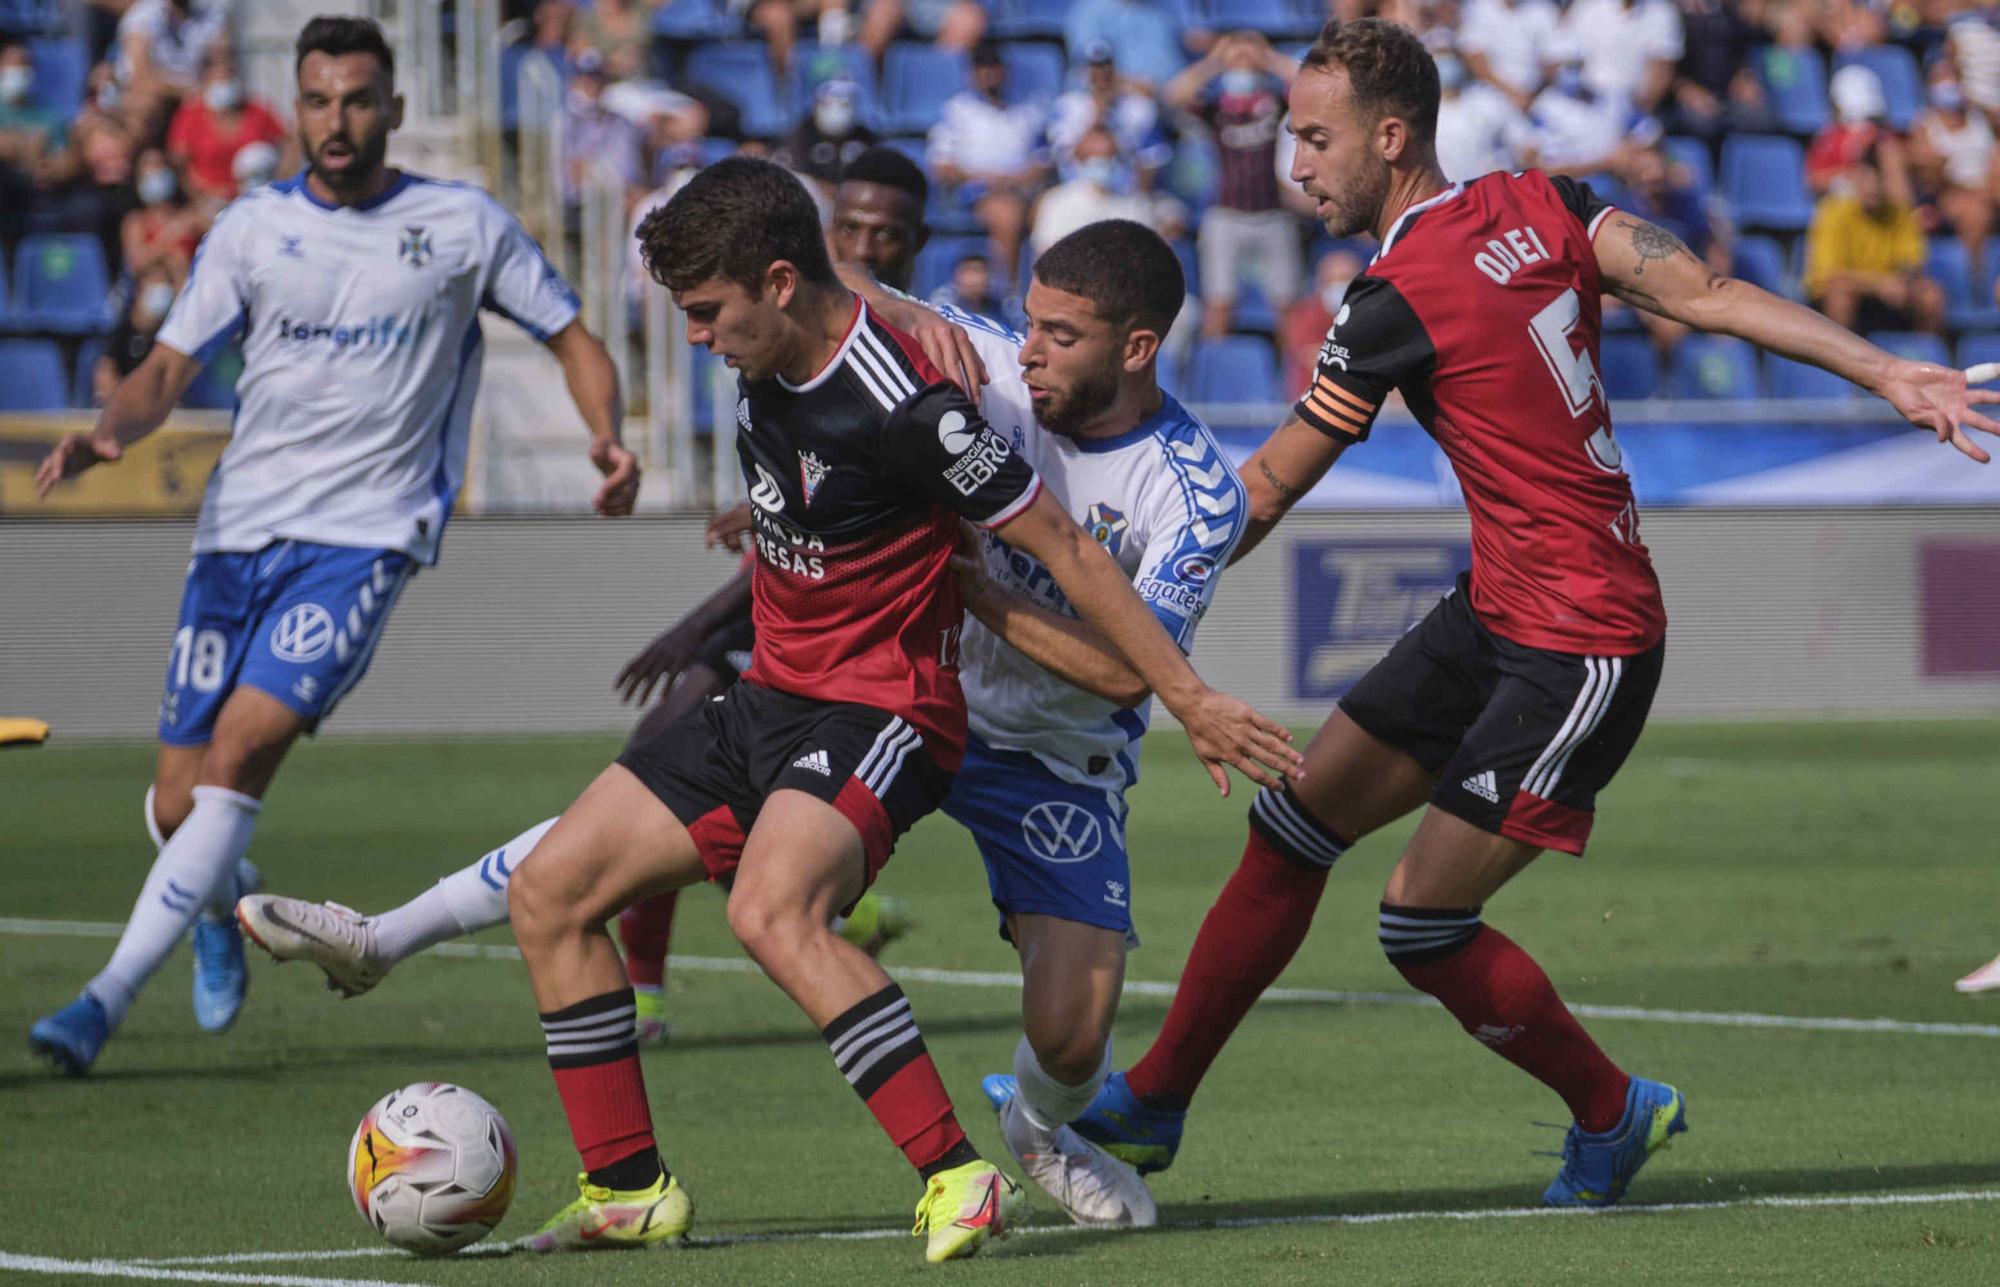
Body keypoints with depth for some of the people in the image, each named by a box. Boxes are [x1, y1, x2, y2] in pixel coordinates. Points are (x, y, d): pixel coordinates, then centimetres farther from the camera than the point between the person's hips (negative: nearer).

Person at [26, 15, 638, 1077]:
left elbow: (573, 342, 10)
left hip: (365, 537, -3)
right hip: (238, 529, 3)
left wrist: (608, 440, -10)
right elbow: (169, 369, 5)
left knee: (241, 746, -22)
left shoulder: (462, 227, 2)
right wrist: (107, 433, -16)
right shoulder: (252, 229, 6)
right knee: (176, 804, 1)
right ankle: (223, 905, 39)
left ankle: (109, 998, -21)